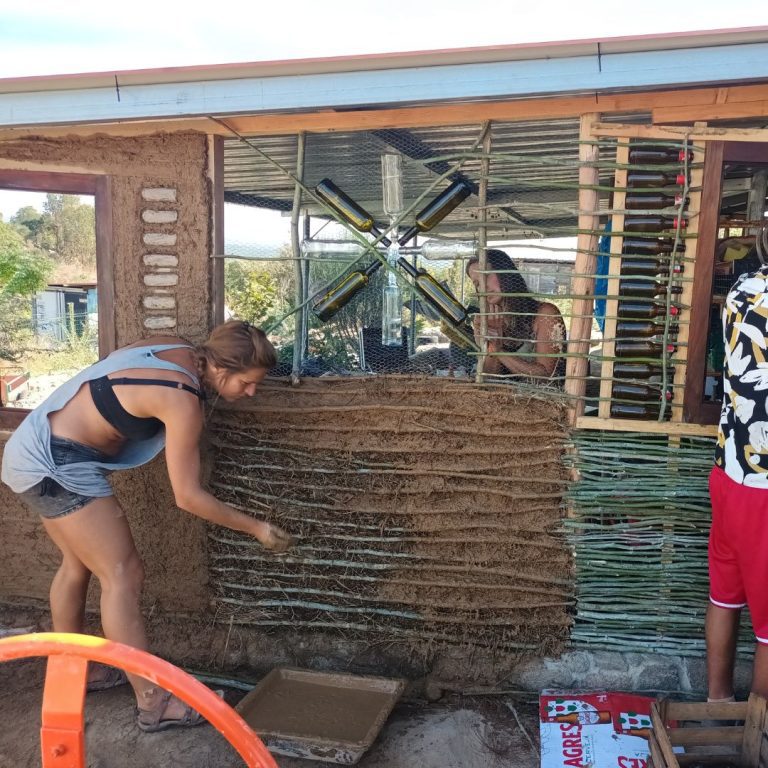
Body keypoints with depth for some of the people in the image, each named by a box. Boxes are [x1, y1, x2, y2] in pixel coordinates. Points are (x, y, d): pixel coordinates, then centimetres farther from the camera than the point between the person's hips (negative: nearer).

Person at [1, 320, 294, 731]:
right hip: (56, 464, -10)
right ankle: (153, 702, 4)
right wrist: (256, 528, -8)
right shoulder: (182, 401, -23)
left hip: (36, 447, 10)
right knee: (123, 575, -4)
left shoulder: (178, 348, 0)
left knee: (80, 562, 21)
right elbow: (187, 496, -18)